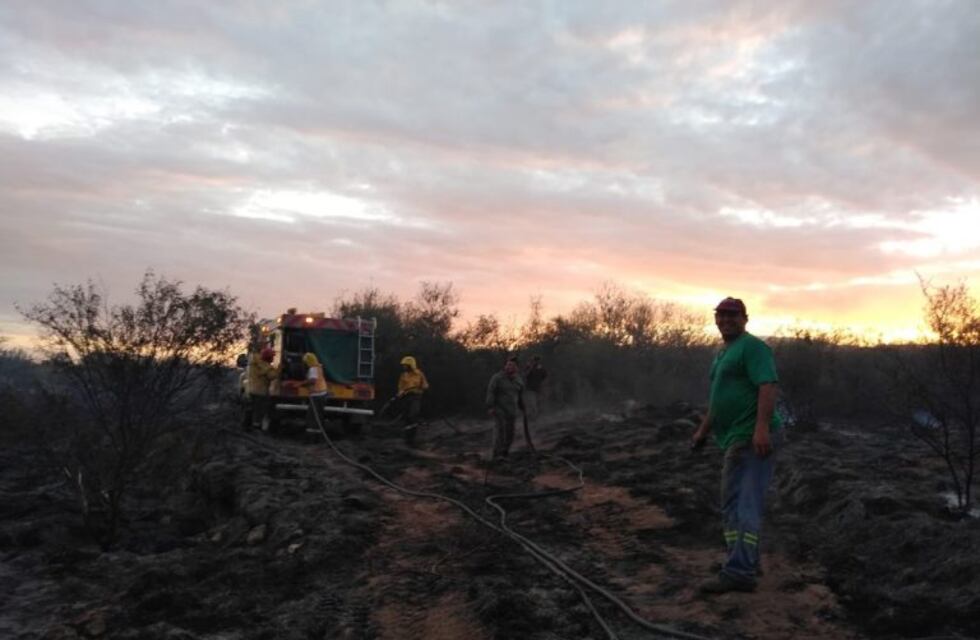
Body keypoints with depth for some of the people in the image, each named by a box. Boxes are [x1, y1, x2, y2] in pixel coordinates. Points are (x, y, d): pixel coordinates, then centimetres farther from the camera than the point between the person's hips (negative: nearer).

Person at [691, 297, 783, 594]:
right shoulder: (722, 353, 22)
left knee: (746, 506, -12)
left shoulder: (752, 346, -8)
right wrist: (703, 430, 28)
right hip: (736, 440, 10)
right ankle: (745, 565, 26)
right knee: (731, 507, 15)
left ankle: (738, 572, -12)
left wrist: (762, 428, -31)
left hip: (753, 439, -10)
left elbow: (768, 387, -21)